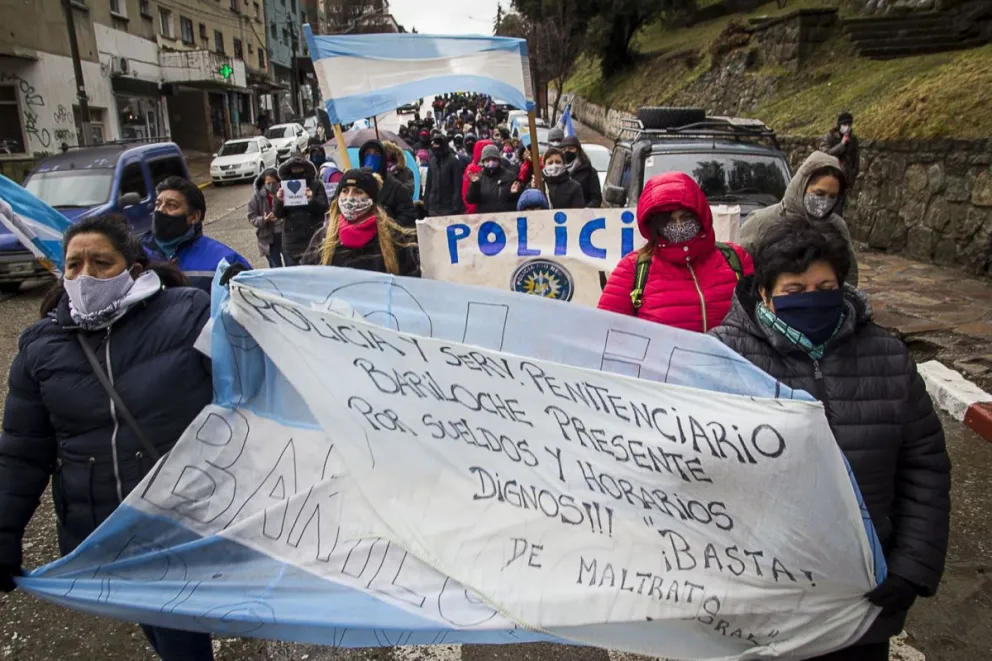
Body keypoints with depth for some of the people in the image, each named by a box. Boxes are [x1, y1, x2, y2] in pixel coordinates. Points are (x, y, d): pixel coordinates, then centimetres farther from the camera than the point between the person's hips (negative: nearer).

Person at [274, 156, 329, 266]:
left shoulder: (316, 185, 2)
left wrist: (312, 200, -24)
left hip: (313, 240, -2)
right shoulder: (283, 187, 6)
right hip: (292, 242, 2)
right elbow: (278, 214, 3)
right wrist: (279, 201, -18)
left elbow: (324, 208, -5)